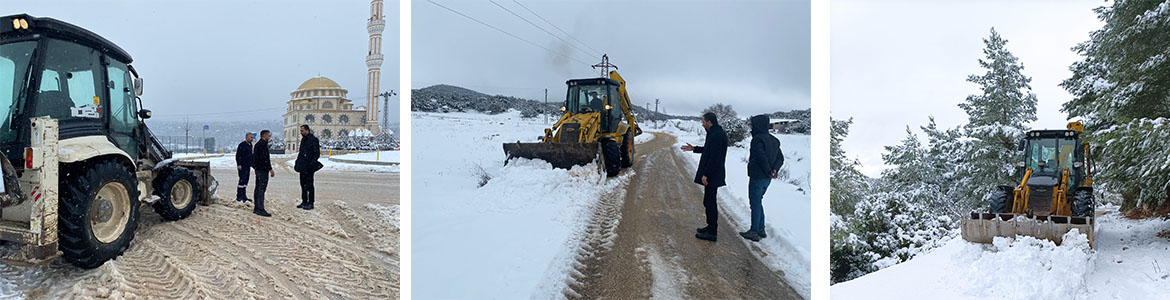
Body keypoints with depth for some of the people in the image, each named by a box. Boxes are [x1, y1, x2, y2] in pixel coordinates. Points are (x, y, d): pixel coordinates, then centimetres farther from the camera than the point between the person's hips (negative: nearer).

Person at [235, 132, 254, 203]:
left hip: (248, 166, 9)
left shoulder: (250, 145, 15)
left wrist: (251, 164, 19)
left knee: (245, 181, 10)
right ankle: (239, 196, -9)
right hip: (242, 166, -9)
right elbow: (238, 155, -15)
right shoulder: (242, 145, -11)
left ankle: (244, 196, 15)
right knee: (242, 180, -11)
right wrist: (239, 164, -20)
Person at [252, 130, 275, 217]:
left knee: (258, 189, 13)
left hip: (258, 169, 10)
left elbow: (254, 157, 23)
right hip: (263, 169, -10)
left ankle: (256, 208, 19)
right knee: (262, 189, -9)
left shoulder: (257, 144, 16)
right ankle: (260, 209, -10)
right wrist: (270, 169, -19)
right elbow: (265, 158, -21)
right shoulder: (263, 144, -15)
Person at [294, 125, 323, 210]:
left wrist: (312, 163, -21)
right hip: (302, 166, 8)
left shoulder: (313, 140, -11)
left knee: (309, 185, -4)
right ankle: (304, 202, 20)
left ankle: (310, 203, 1)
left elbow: (317, 154, -14)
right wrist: (297, 163, 16)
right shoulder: (303, 140, 15)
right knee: (303, 184, 12)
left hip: (309, 167, -8)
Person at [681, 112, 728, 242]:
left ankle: (712, 232, 2)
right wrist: (694, 148, 29)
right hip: (712, 175, 11)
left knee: (710, 202, -4)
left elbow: (714, 157, -25)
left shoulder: (717, 135, -21)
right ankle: (711, 227, 30)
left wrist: (706, 174, -23)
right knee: (709, 202, 19)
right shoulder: (716, 133, 12)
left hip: (712, 176, -11)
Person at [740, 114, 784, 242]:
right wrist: (775, 170, -4)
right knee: (758, 202, 20)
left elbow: (762, 158, -24)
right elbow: (780, 158, 8)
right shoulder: (773, 140, 10)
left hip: (757, 177, -9)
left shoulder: (757, 139, -17)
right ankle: (761, 229, 24)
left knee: (755, 203, 0)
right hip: (767, 179, 9)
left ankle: (754, 232, 6)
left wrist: (769, 172, -12)